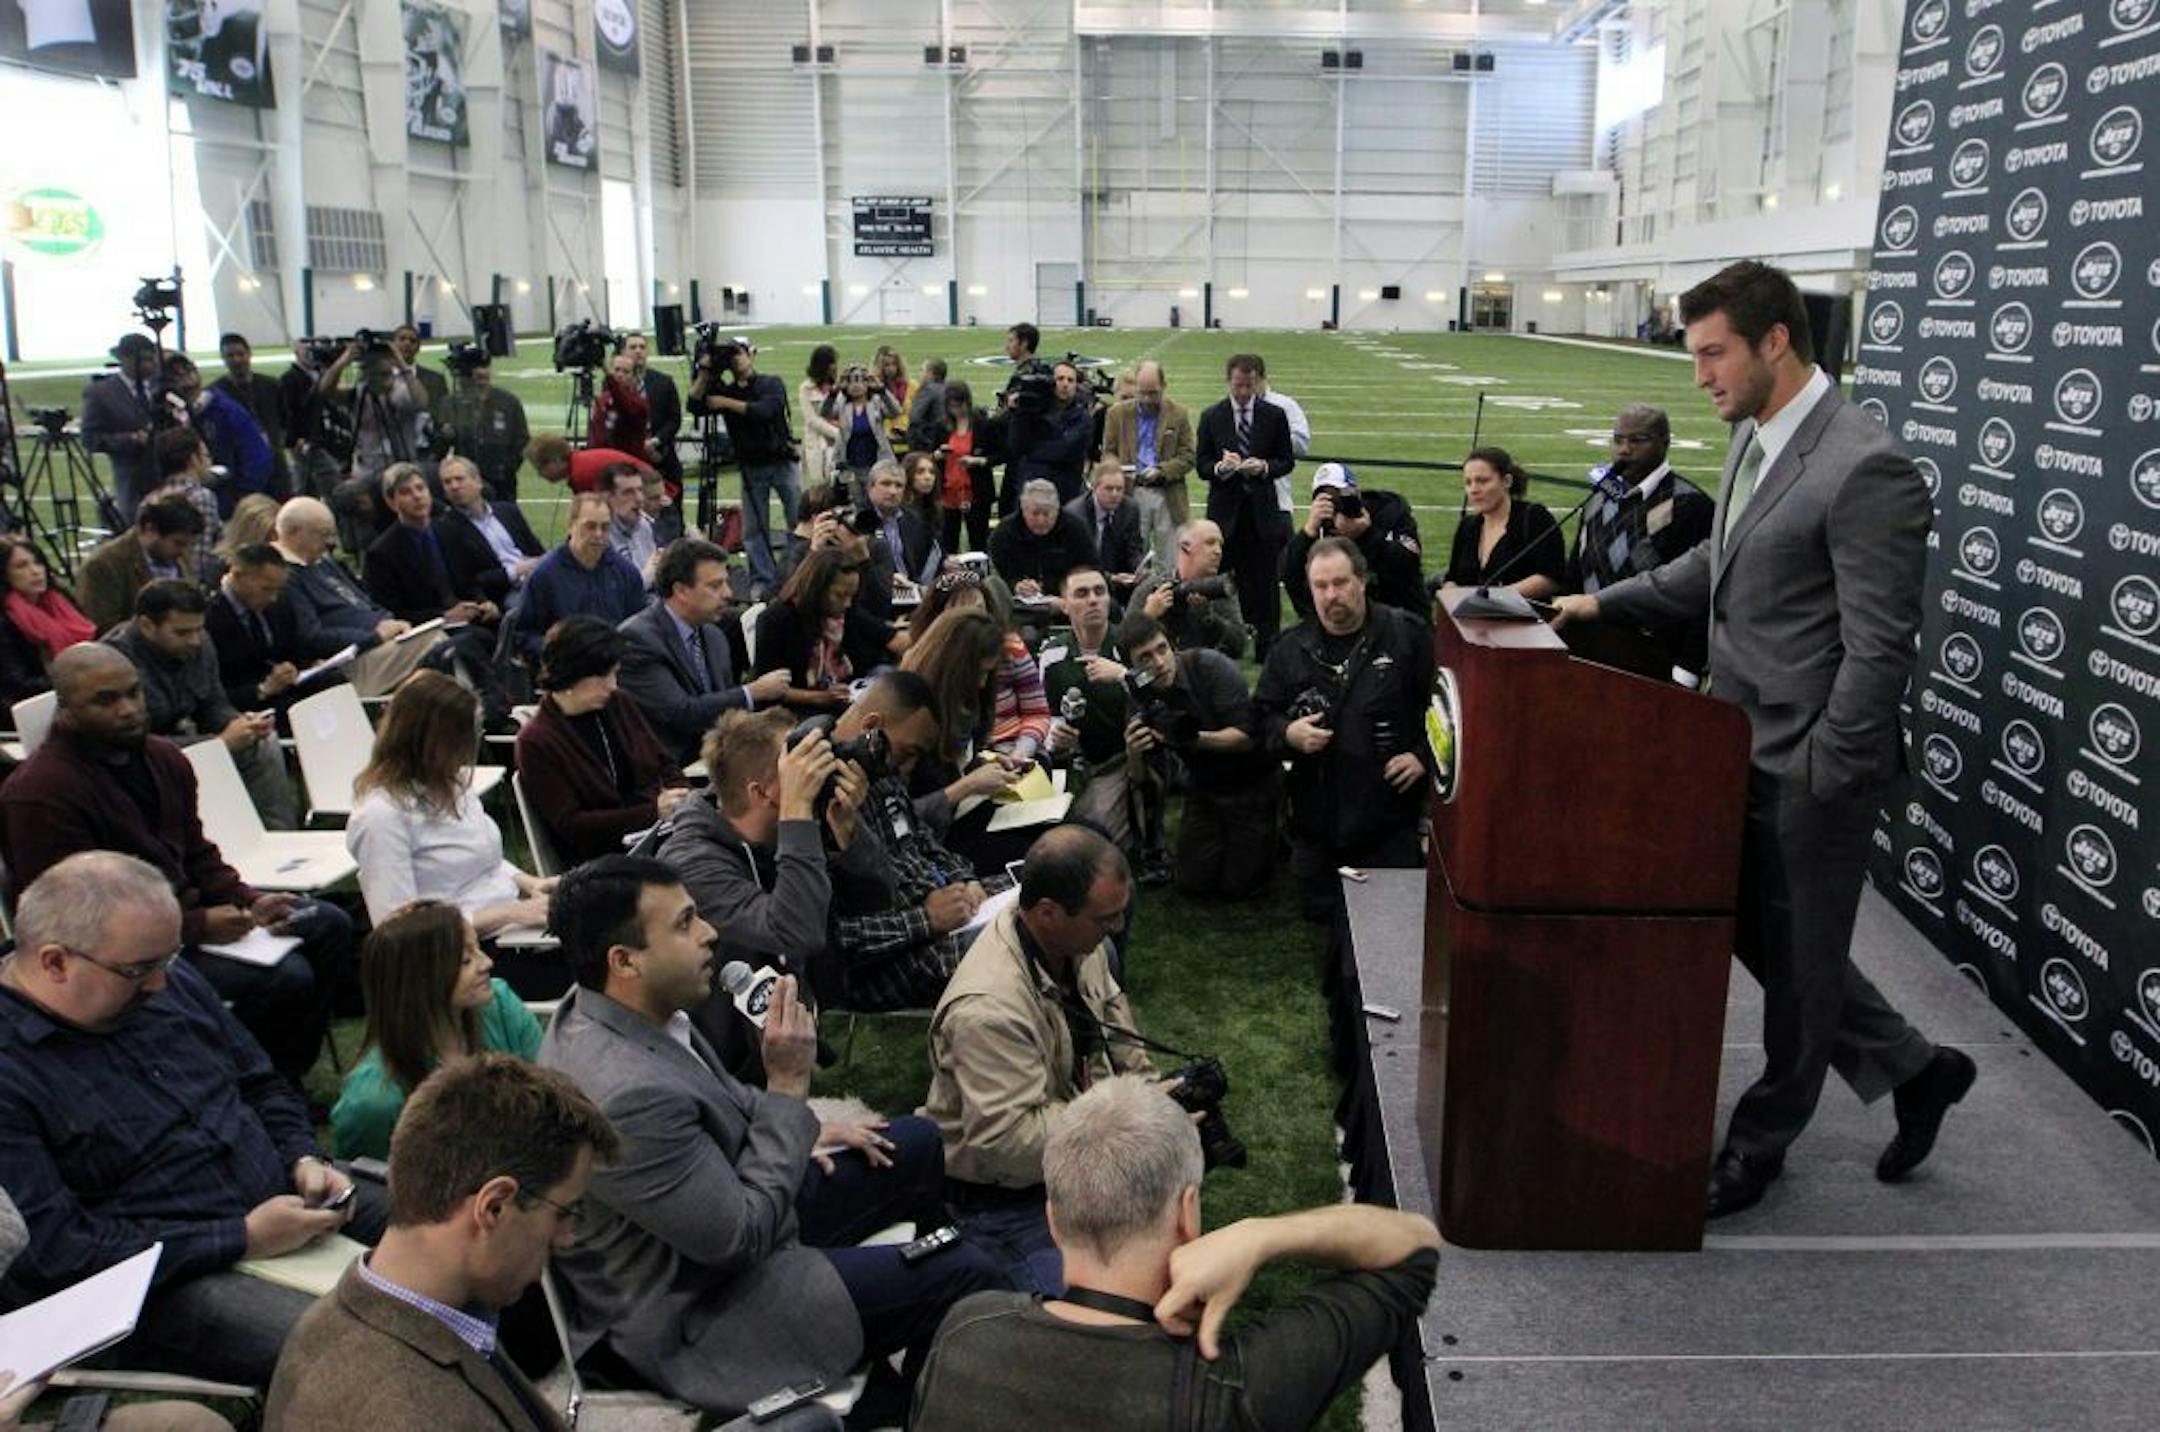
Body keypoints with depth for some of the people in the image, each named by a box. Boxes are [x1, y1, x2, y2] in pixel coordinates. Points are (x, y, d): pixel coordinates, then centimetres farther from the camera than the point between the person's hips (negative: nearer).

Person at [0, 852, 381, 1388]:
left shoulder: (169, 981, 7)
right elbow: (48, 1254, -19)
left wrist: (304, 1160, -2)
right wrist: (243, 1239, -20)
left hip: (286, 1199, 8)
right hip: (170, 1278, -8)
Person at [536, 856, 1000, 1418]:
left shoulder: (614, 1013, -7)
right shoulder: (626, 1095, -37)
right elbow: (743, 1235, -28)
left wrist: (797, 1129, 4)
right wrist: (789, 1085, -24)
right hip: (698, 1315, -9)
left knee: (916, 1144, 16)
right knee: (963, 1277, -7)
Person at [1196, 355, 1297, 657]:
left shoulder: (1274, 415, 5)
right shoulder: (1212, 417, 5)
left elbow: (1287, 460, 7)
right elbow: (1202, 465, 5)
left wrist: (1265, 467, -14)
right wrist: (1220, 467, -17)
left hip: (1263, 509, 0)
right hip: (1225, 510, 0)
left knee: (1265, 580, 1)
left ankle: (1266, 646, 8)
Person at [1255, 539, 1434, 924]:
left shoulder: (1409, 636, -5)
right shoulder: (1291, 650, 5)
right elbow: (1262, 716, 10)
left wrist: (1424, 755, -12)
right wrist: (1287, 734, -10)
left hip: (1390, 816, -3)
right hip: (1317, 817, 4)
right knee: (1316, 909, 10)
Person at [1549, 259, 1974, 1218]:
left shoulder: (1865, 469, -22)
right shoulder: (1755, 439, 6)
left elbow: (1878, 650, -21)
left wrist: (1821, 777, -19)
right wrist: (1608, 602, 13)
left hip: (1808, 767, -9)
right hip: (1745, 745, 9)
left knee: (1797, 958, 10)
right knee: (1759, 933, 19)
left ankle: (1761, 1143, 30)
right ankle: (1912, 1068, 39)